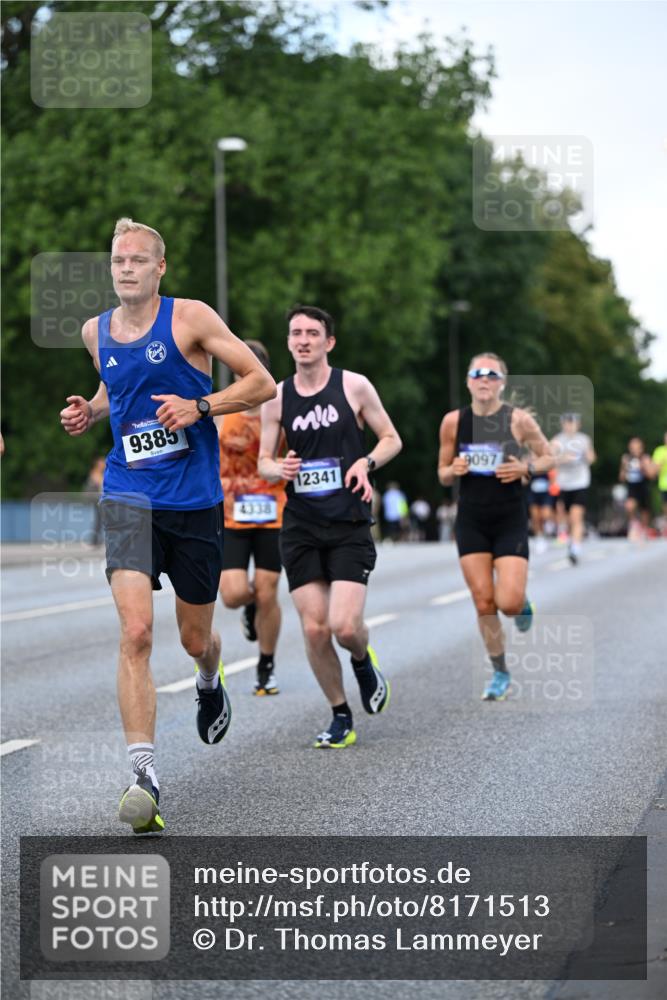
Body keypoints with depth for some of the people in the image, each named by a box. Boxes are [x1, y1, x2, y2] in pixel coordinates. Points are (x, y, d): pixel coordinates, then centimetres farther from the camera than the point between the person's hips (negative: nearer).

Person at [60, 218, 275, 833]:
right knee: (136, 632, -18)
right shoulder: (96, 332, 7)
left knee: (195, 639, 13)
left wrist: (198, 406, -18)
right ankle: (144, 773, -20)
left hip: (195, 499, -1)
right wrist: (89, 412, 8)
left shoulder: (190, 318, -6)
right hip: (129, 498, 1)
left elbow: (263, 383, -5)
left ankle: (210, 684, 51)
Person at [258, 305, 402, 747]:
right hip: (300, 526, 3)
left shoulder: (354, 386, -1)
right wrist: (279, 468, -11)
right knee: (314, 630, -2)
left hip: (349, 526, -3)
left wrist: (366, 462, -13)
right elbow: (263, 461, 13)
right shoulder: (276, 398, 6)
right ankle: (341, 719, 15)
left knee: (345, 625, -15)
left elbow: (392, 439, 7)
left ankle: (364, 662, 22)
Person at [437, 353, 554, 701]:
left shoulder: (518, 420, -7)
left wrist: (526, 468, -14)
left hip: (510, 522, -2)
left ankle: (523, 604, 26)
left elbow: (548, 457, 6)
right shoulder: (453, 421, -1)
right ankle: (500, 673, 16)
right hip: (471, 522, 2)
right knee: (483, 602, -1)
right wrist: (453, 470, -14)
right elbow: (442, 474, 9)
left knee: (508, 602, -13)